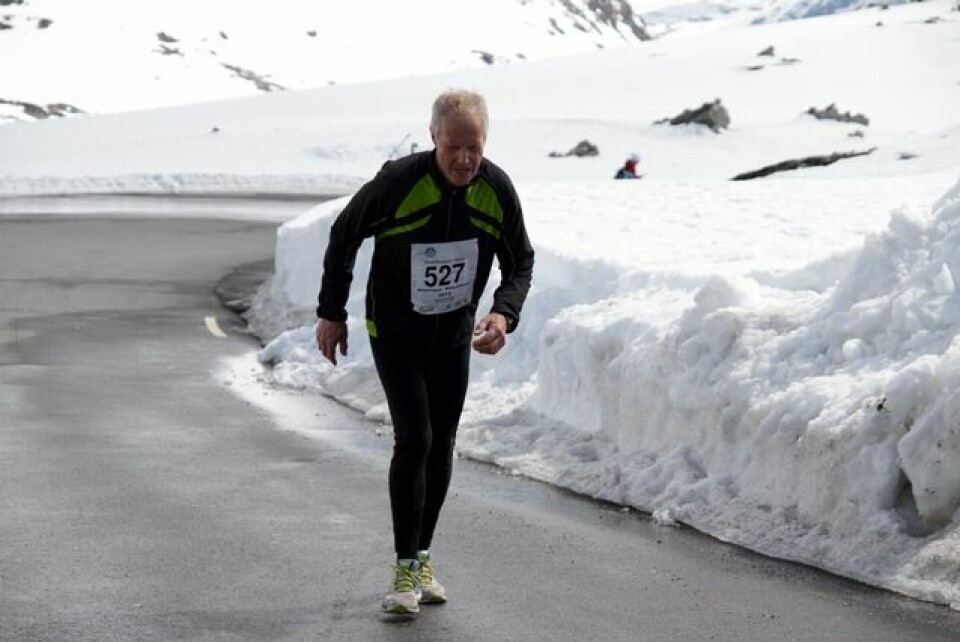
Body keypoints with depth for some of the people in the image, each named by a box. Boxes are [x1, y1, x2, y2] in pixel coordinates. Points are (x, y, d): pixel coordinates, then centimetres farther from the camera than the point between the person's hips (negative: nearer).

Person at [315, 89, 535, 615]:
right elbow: (343, 237, -10)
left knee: (442, 443, 9)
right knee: (414, 439, -15)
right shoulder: (397, 183, -26)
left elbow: (520, 262, -2)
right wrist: (331, 314, -4)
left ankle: (423, 556, 24)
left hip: (455, 335, 4)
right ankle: (405, 569, -7)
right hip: (394, 333, -4)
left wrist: (503, 315, -22)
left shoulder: (497, 190, -14)